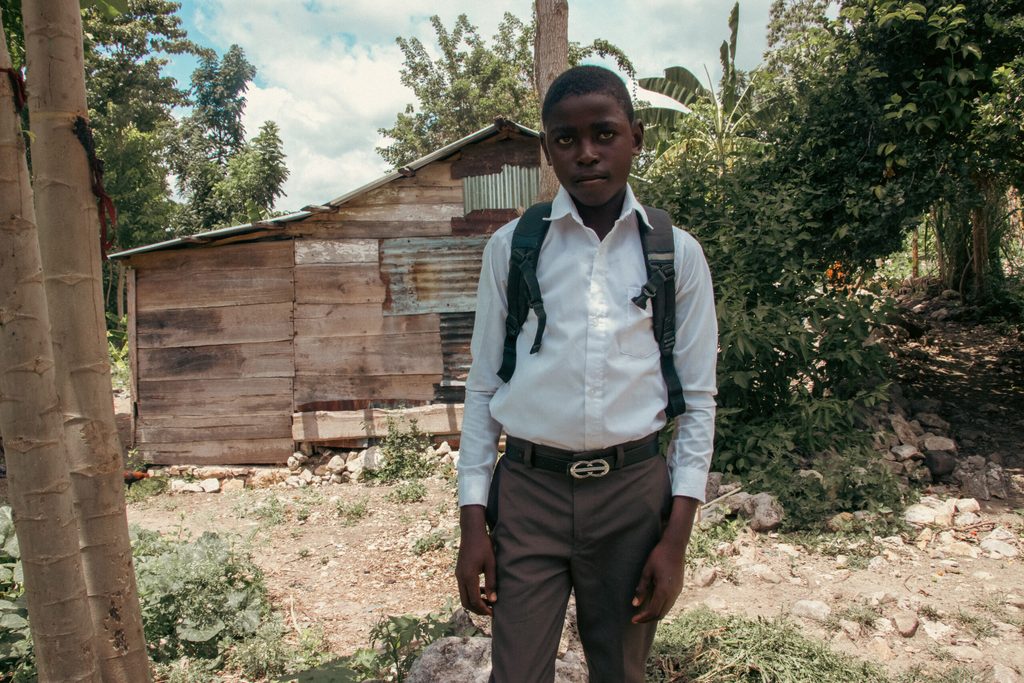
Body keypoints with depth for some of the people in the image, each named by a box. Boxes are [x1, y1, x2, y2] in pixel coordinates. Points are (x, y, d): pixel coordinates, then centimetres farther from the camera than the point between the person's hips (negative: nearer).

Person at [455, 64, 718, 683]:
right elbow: (483, 388, 2)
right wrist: (473, 521, -1)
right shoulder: (511, 248, 0)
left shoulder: (677, 254, 1)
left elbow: (698, 398, 3)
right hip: (528, 490, 0)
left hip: (634, 490, 1)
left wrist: (677, 536, -2)